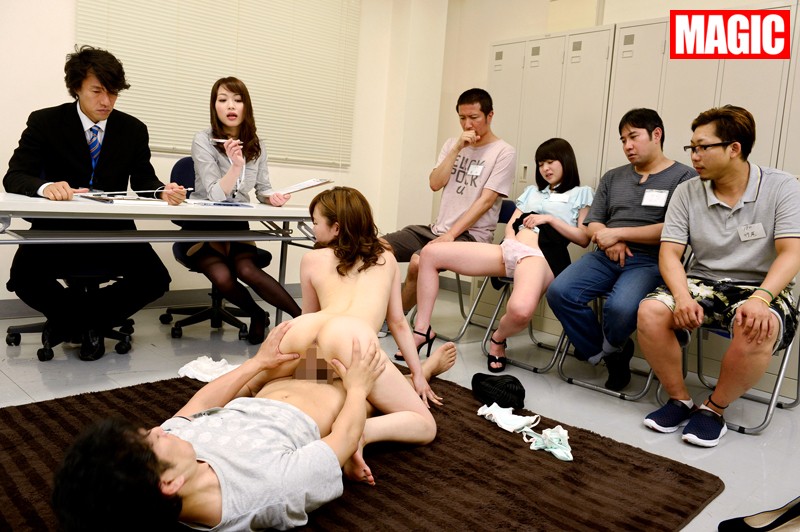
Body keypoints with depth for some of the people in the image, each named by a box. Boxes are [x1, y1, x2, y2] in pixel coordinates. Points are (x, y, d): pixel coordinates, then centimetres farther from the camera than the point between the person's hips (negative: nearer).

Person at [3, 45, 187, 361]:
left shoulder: (133, 130, 3)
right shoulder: (45, 122, -4)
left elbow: (143, 180, 3)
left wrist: (164, 192, -22)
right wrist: (45, 187, -34)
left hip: (113, 230, 2)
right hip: (57, 228, -2)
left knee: (156, 279, -20)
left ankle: (69, 320, 4)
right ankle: (90, 321, 4)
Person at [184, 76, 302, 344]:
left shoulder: (256, 146, 3)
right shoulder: (203, 140, -11)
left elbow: (262, 189, 10)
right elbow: (216, 195, -19)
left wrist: (272, 197, -14)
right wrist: (237, 166, -36)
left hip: (237, 226, 2)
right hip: (202, 226, -2)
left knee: (246, 270, -28)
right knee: (222, 277, -29)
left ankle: (303, 318, -21)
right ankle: (257, 314, -2)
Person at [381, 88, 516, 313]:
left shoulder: (504, 152, -5)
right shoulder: (452, 144, 14)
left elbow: (486, 200, -13)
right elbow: (435, 184, 2)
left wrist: (450, 235, -20)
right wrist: (457, 148, -7)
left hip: (470, 235, -6)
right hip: (437, 228, 7)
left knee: (418, 261, -32)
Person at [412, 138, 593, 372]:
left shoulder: (581, 194, 18)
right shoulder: (532, 191, 33)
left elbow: (583, 239, 7)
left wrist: (550, 218, -2)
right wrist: (511, 242, 2)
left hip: (541, 256, -6)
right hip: (508, 250, 6)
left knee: (520, 309, -42)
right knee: (430, 253, -9)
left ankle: (498, 339, -5)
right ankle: (423, 330, -2)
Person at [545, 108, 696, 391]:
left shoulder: (683, 177, 3)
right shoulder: (612, 177, 21)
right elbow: (592, 225, 18)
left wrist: (618, 233, -9)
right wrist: (610, 242, -6)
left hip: (649, 260, -5)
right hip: (605, 257, 5)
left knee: (620, 307, -35)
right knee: (558, 292, -22)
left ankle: (610, 349, 3)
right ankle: (609, 354, -1)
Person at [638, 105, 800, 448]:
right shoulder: (688, 192, 2)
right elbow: (669, 252, -3)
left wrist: (760, 299, -31)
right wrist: (683, 297, -23)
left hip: (762, 287, -2)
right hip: (703, 282, 3)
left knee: (757, 329, -37)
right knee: (650, 311, -26)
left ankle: (714, 408, -10)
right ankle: (679, 399, -3)